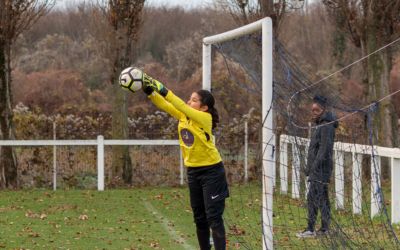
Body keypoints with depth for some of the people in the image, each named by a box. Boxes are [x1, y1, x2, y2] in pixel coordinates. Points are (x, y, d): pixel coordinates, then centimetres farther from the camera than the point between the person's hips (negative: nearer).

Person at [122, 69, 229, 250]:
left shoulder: (205, 118, -17)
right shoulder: (183, 116, 2)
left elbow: (182, 107, -29)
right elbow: (165, 105, -7)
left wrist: (163, 90, -34)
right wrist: (149, 91, -23)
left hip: (211, 171, -7)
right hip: (193, 171, 7)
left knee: (213, 217, -9)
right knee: (199, 217, 12)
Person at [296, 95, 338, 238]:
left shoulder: (326, 126, -13)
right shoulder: (320, 125, 18)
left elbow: (324, 148, -22)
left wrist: (315, 166, -26)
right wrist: (309, 168, 21)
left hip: (321, 169, -10)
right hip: (316, 169, 10)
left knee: (313, 197, -13)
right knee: (323, 198, 11)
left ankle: (311, 229, -15)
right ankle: (324, 228, 15)